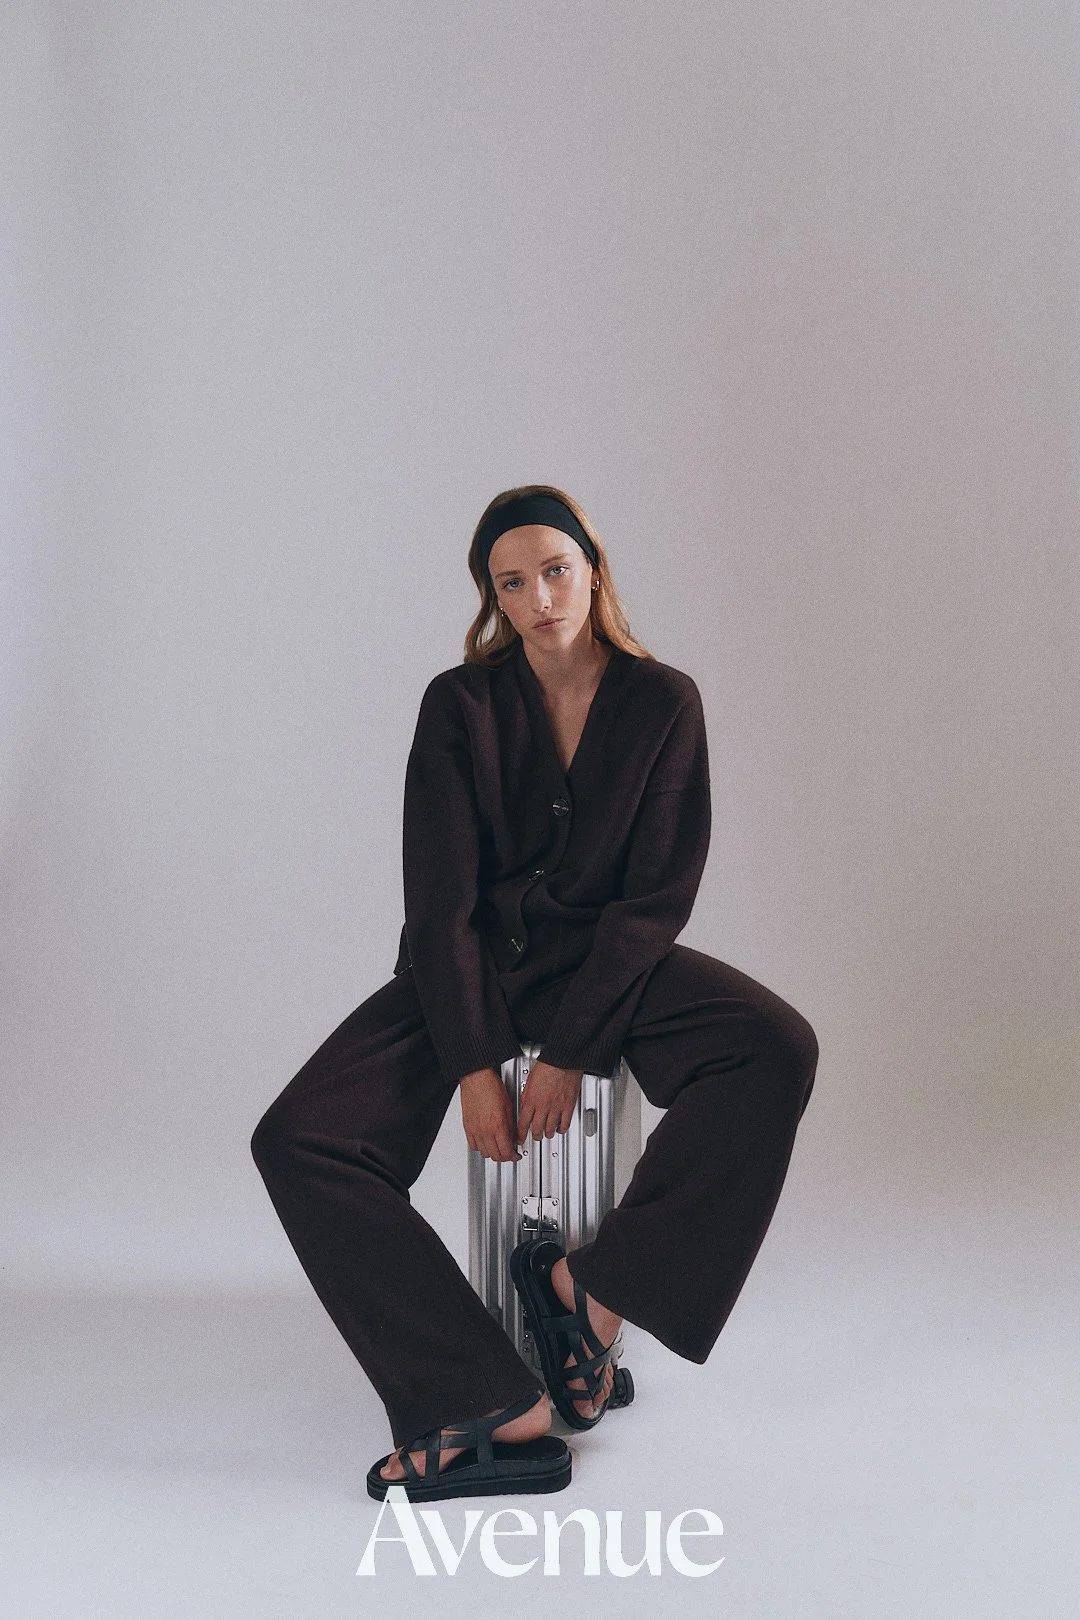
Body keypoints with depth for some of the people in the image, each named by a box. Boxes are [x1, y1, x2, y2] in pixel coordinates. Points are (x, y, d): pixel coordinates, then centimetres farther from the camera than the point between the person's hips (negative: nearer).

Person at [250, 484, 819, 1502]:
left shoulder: (663, 703, -4)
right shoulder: (459, 704, -4)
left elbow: (655, 895, -8)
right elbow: (442, 899, -7)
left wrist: (569, 1052, -16)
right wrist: (474, 1066, -16)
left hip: (604, 959, 0)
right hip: (472, 964, 1)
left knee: (778, 1053, -28)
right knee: (297, 1140, -21)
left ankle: (593, 1284, -15)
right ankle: (495, 1407, -23)